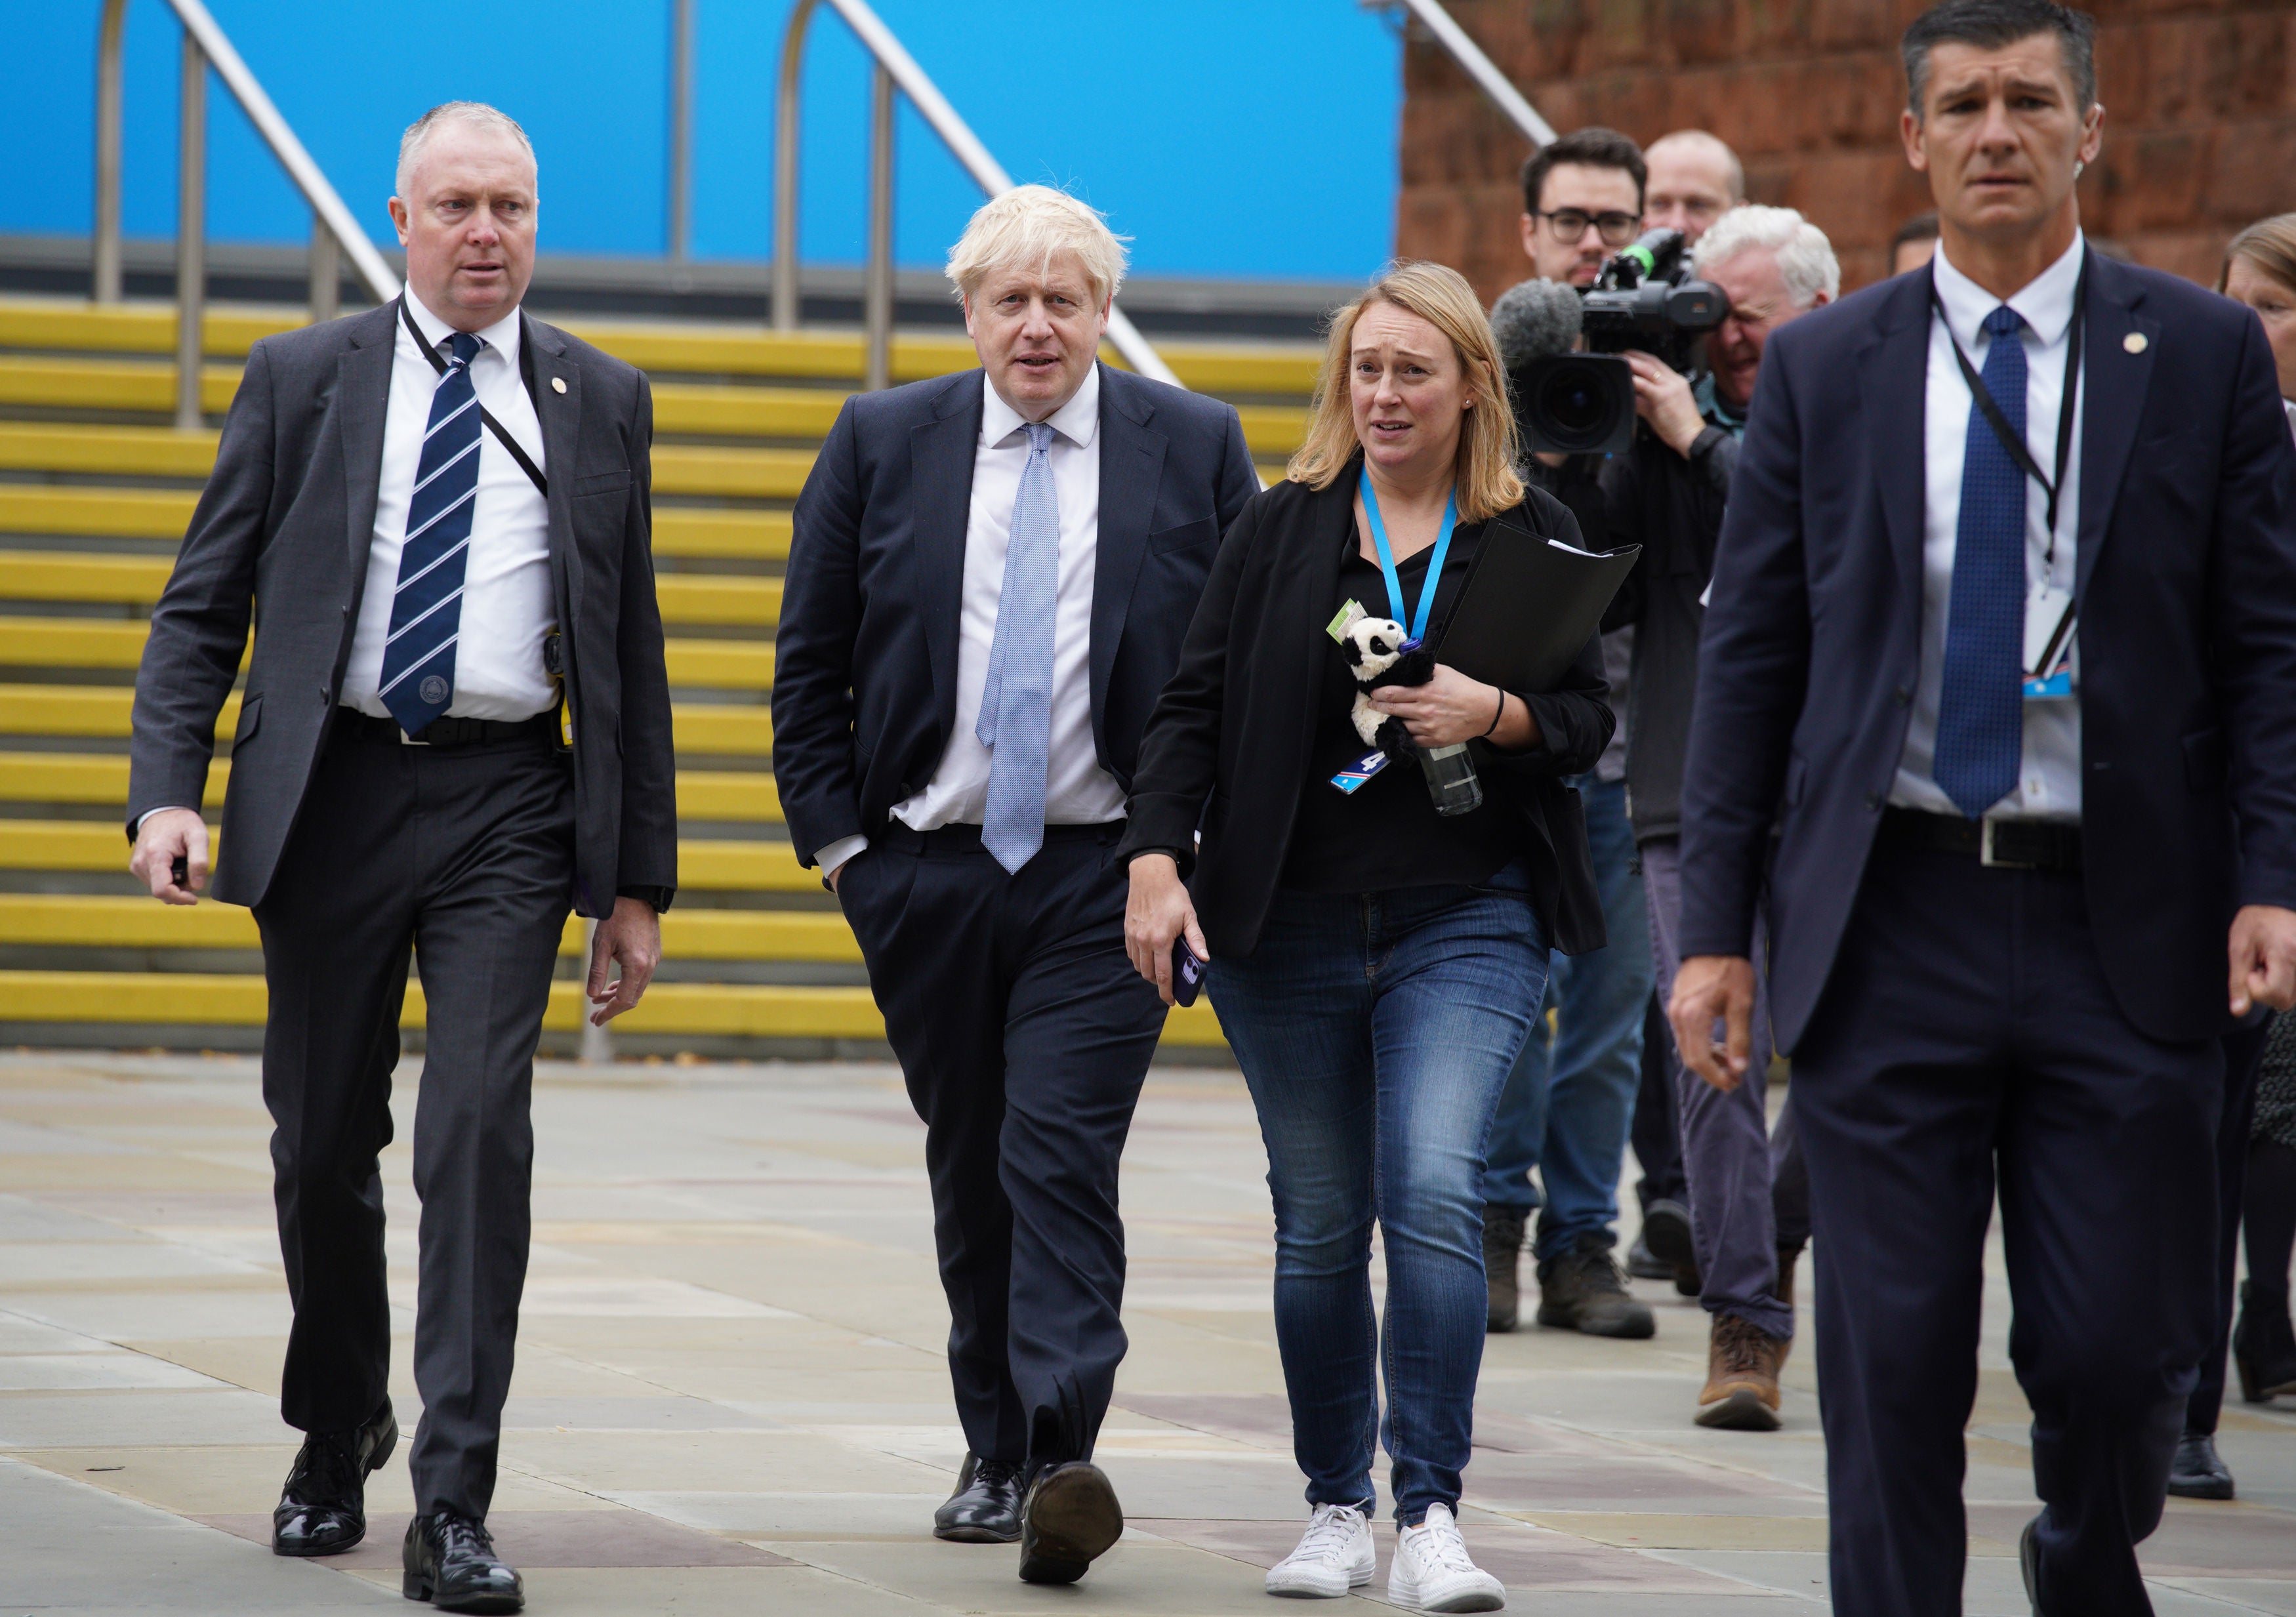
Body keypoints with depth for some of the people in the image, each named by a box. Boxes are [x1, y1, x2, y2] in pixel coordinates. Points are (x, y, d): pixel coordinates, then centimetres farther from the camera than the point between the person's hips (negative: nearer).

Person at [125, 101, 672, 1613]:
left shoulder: (601, 401, 9)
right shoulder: (301, 382, 6)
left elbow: (631, 650, 12)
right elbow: (202, 606, 5)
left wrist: (639, 878, 8)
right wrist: (168, 791, -10)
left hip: (509, 807, -1)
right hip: (335, 793, 1)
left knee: (480, 1133, -13)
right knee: (323, 1144, 9)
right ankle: (337, 1437, 33)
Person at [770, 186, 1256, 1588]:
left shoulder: (1196, 447, 2)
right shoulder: (881, 444, 5)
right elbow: (810, 663, 8)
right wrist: (837, 836, 1)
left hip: (1106, 878, -2)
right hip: (928, 874, 3)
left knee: (1062, 1155, -15)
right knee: (969, 1171, 10)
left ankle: (1063, 1461, -21)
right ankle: (995, 1455, 22)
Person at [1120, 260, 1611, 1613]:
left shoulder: (1535, 535, 5)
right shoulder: (1281, 528, 7)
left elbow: (1591, 719, 7)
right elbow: (1196, 703, 4)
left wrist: (1494, 715, -14)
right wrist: (1159, 858, -8)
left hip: (1468, 925, -2)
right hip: (1290, 928, 2)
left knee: (1435, 1191, -17)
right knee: (1321, 1223, 7)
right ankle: (1337, 1508, 18)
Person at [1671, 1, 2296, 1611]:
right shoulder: (1824, 368, 8)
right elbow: (1749, 660, 8)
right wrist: (1715, 924, 2)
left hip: (2123, 927, -1)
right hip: (1893, 922, 1)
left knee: (2121, 1352, 0)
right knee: (1893, 1358, -1)